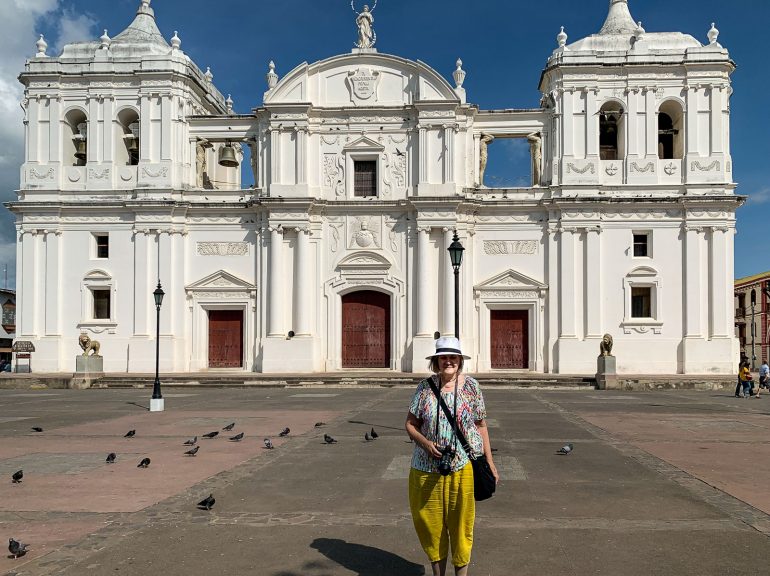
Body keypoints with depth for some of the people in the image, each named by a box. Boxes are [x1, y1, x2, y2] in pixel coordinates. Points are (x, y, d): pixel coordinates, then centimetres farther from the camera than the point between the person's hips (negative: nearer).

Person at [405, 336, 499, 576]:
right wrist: (426, 443, -15)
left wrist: (489, 461, 3)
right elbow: (410, 424, 4)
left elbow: (481, 425, 4)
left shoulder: (471, 386, -1)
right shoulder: (425, 387, 0)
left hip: (463, 466, -1)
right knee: (430, 522, 10)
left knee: (461, 523, 5)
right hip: (428, 467, 1)